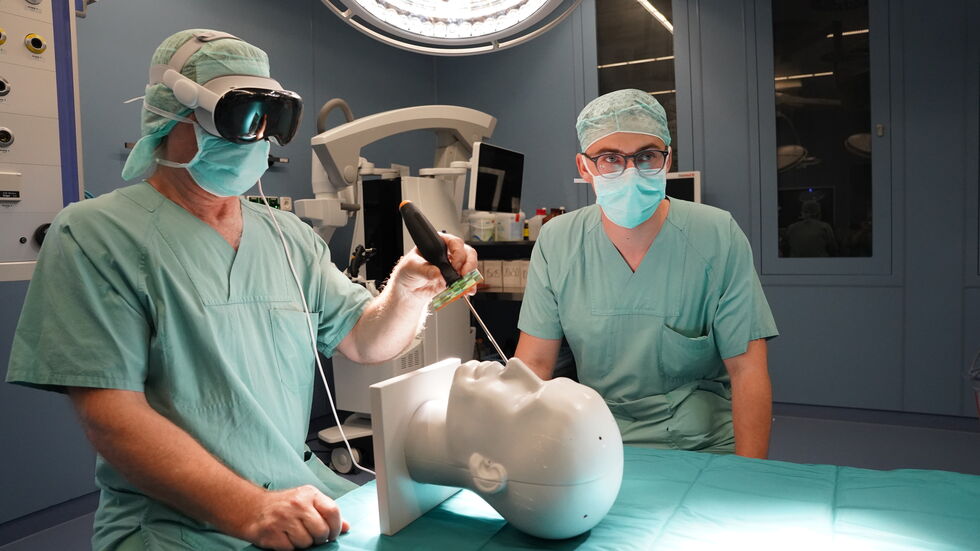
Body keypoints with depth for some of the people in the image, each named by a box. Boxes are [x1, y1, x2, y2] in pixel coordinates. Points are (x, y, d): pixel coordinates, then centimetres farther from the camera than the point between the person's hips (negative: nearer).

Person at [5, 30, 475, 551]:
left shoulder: (292, 238, 9)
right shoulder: (96, 235, -8)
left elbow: (364, 341, 9)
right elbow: (112, 417, -15)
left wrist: (408, 292, -13)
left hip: (304, 494, 6)